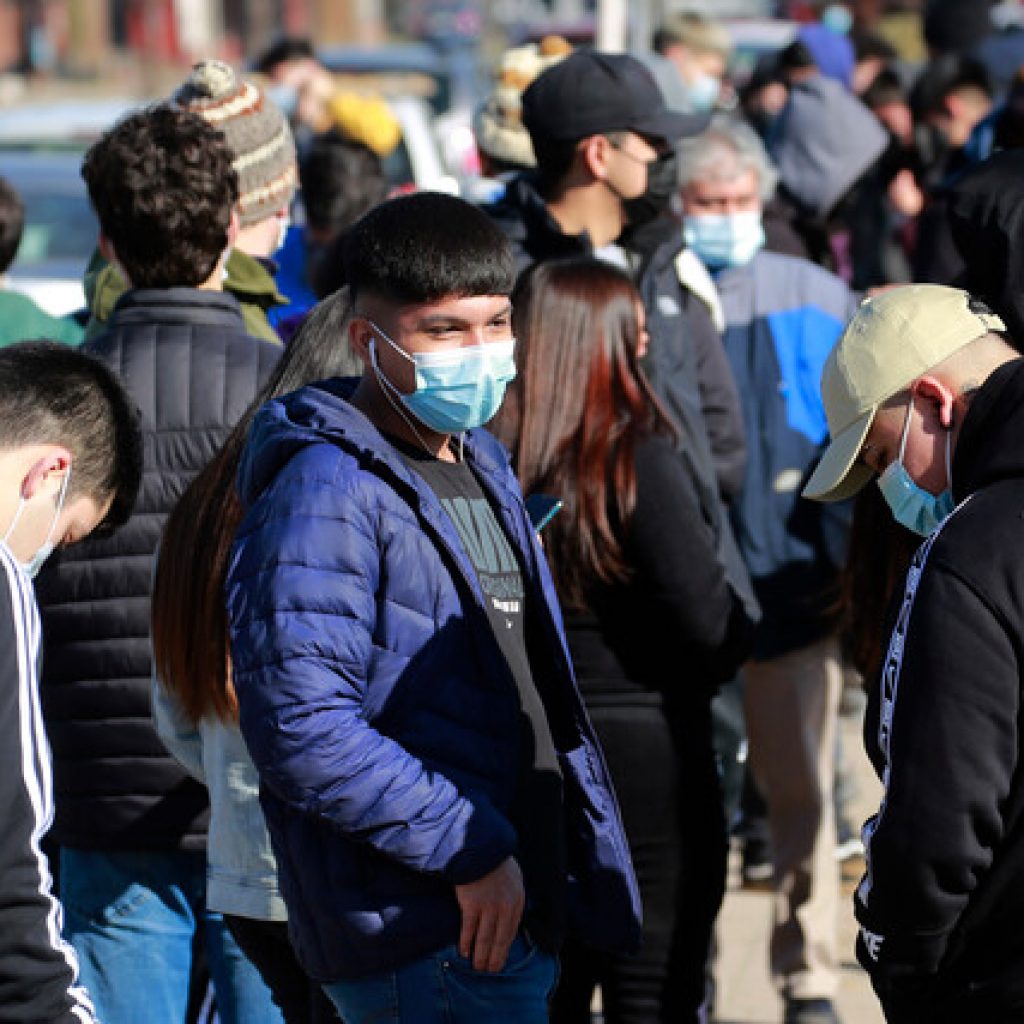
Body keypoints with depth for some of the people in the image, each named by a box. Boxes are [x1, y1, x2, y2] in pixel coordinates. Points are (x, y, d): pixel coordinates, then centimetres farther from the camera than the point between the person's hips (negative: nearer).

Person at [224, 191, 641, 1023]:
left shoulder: (483, 464, 16)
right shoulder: (328, 491, -14)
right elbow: (302, 729, -23)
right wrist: (470, 849, -21)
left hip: (516, 912, 9)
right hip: (422, 942, -9)